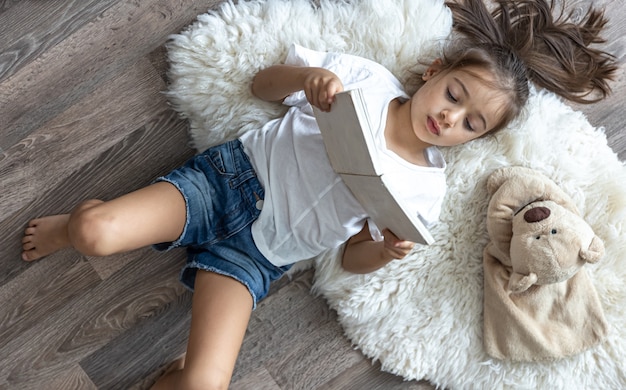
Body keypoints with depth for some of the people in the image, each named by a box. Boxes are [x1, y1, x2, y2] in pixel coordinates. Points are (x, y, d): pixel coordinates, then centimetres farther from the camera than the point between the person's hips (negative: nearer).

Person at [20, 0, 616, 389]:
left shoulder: (425, 192, 1)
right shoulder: (368, 80, -2)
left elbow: (353, 256, 5)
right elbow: (263, 84, 5)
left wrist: (385, 251, -19)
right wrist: (307, 77, -17)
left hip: (259, 254, 0)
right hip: (231, 173, 0)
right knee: (98, 234, -23)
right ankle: (78, 222, 14)